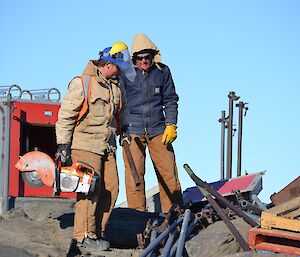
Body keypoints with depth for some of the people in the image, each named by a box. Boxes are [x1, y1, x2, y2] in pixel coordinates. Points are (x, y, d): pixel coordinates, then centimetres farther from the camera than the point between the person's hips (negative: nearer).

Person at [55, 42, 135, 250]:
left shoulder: (115, 86, 15)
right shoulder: (82, 83, -9)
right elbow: (66, 115, -10)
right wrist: (63, 145, -13)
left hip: (107, 147, 8)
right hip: (86, 145, -8)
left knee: (111, 188, 3)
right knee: (90, 189, -10)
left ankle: (98, 232, 13)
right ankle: (84, 236, -4)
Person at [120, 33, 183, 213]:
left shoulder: (162, 71, 5)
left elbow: (170, 100, 12)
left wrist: (171, 125, 2)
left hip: (158, 130, 1)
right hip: (132, 130, -1)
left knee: (169, 172, 0)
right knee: (134, 173, -3)